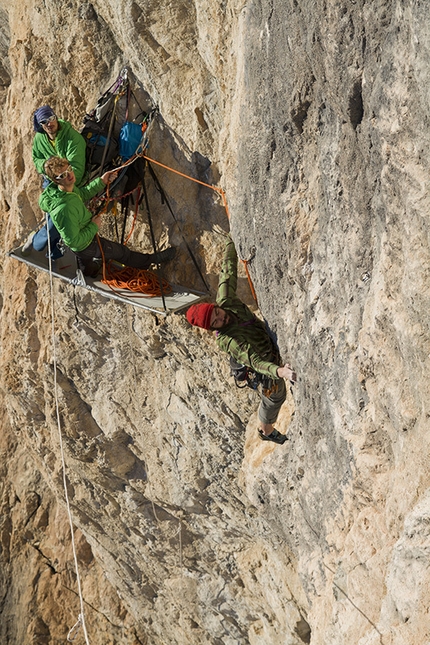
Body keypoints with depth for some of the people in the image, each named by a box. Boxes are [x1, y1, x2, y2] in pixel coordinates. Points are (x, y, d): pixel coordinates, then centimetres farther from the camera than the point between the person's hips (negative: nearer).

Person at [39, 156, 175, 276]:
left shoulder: (69, 187, -17)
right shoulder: (64, 208, -43)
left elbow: (81, 195, 7)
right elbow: (73, 241, -35)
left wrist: (101, 182, -4)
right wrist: (93, 227, -23)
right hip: (87, 246, -7)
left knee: (88, 272, 37)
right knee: (121, 252, 21)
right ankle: (151, 260, 45)